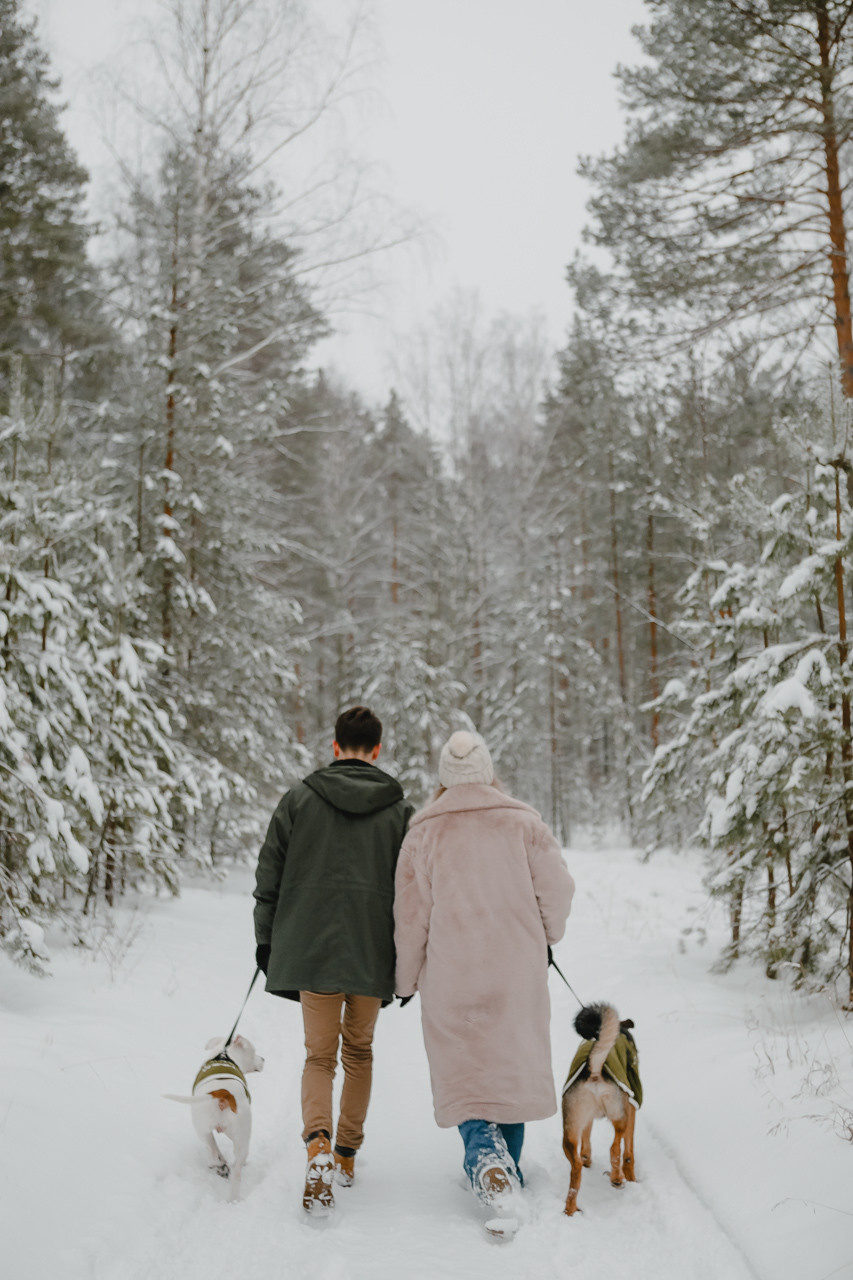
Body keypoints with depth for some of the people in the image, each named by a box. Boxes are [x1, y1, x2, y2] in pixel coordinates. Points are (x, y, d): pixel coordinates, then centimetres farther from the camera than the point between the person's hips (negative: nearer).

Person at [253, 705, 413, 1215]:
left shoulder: (299, 800, 0)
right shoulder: (400, 810, 1)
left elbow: (269, 878, 3)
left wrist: (265, 940, 12)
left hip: (311, 948, -1)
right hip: (373, 954, 1)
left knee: (320, 1055, 8)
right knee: (359, 1051, 20)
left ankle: (319, 1146, -16)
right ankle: (348, 1154, 27)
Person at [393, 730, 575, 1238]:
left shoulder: (424, 832, -2)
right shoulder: (523, 823, -1)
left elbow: (411, 915, 1)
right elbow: (558, 889, -2)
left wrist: (407, 980, 11)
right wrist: (546, 938, 17)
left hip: (451, 977, -1)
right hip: (517, 970, 2)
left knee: (466, 1069, 4)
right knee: (513, 1063, 15)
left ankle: (492, 1174, -15)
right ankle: (506, 1173, 25)